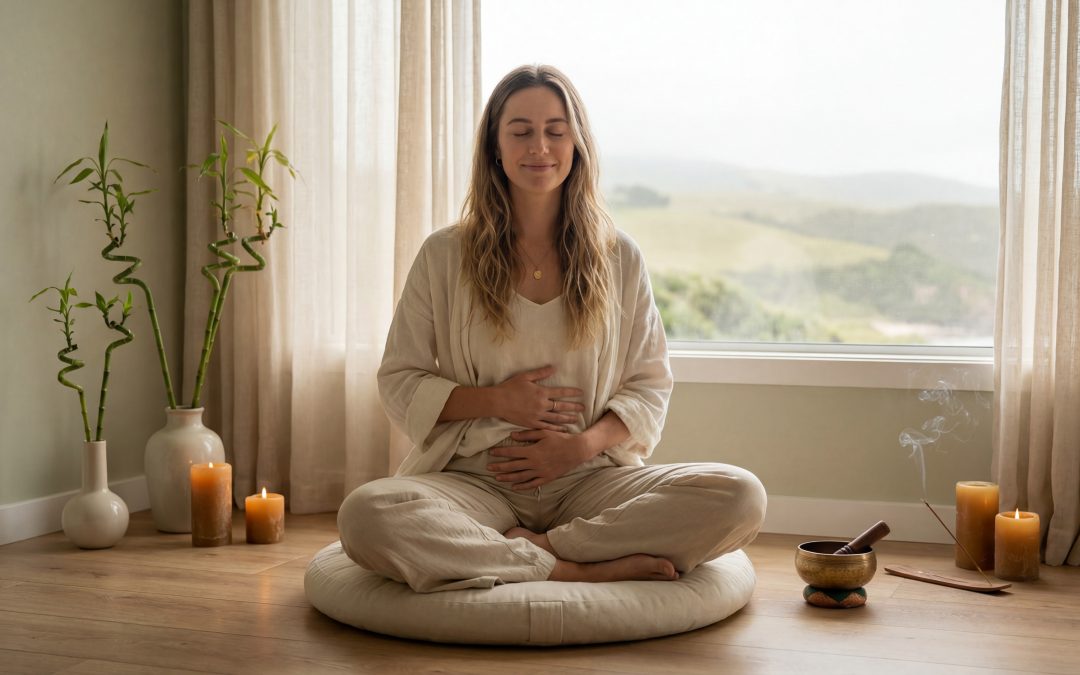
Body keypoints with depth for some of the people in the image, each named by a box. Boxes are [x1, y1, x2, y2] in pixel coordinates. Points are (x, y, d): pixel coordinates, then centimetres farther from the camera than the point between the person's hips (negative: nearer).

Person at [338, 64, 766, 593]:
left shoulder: (619, 258, 10)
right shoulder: (444, 256, 7)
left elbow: (650, 385, 11)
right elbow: (399, 383, 8)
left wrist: (583, 444, -7)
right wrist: (496, 400, -8)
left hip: (590, 480, 2)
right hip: (475, 482, -1)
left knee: (739, 496, -24)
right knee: (365, 516, -34)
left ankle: (535, 547, -17)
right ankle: (585, 568, -24)